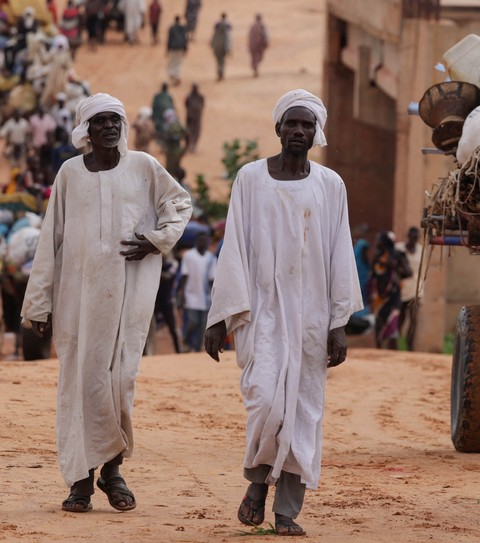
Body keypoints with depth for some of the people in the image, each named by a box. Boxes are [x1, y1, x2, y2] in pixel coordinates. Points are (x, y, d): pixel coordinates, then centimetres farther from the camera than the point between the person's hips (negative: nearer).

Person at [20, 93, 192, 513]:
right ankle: (81, 479, 1)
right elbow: (50, 239, 7)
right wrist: (39, 302, 5)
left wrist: (158, 240, 0)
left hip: (130, 287, -1)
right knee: (80, 378, -2)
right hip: (79, 288, 1)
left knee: (121, 376, -7)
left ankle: (112, 467, 11)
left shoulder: (143, 167, 5)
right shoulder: (70, 173, 7)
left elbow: (181, 203, 18)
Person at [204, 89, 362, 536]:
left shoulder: (330, 185, 5)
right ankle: (257, 479, 10)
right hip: (261, 309, -2)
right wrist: (220, 317, -6)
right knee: (265, 399, -16)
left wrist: (339, 324, -2)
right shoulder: (250, 178, 1)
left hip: (311, 312, 2)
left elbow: (340, 256, 4)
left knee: (303, 409, 0)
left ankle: (288, 510, 6)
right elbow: (234, 248, -1)